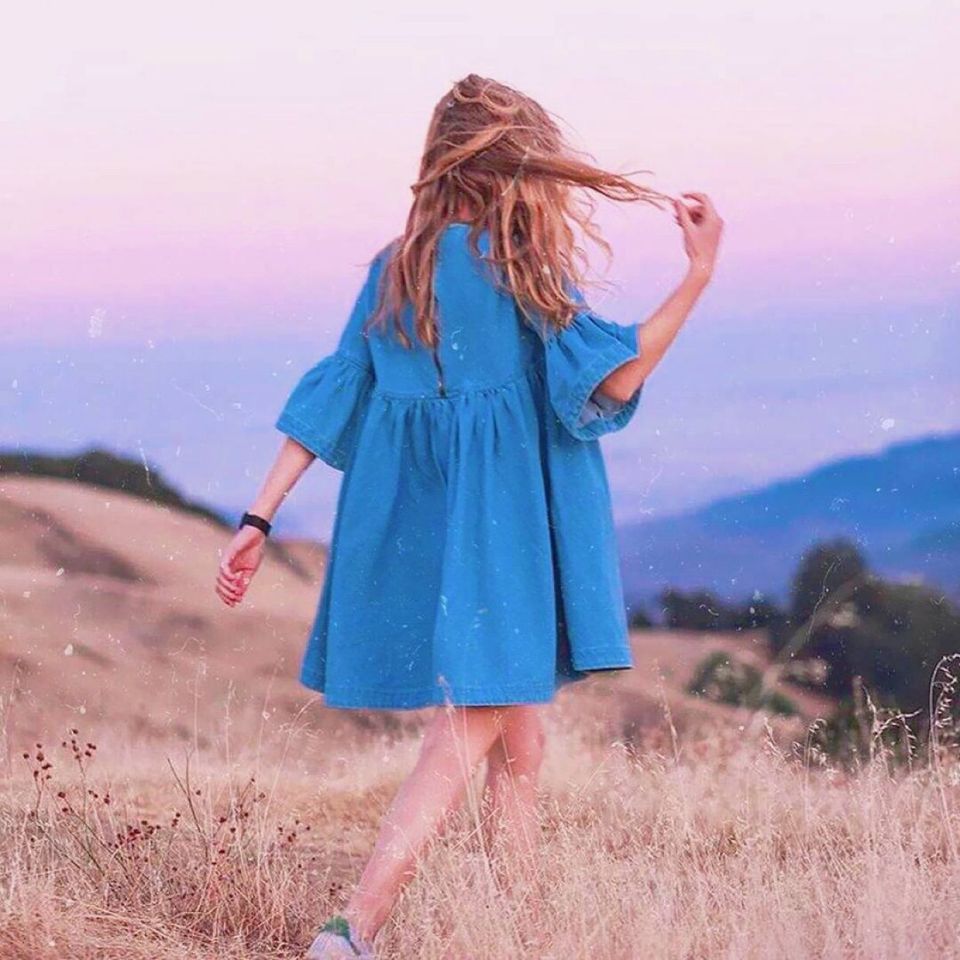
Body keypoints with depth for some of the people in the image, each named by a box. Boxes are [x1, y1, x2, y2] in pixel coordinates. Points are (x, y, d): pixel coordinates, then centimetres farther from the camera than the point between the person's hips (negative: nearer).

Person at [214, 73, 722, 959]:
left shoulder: (396, 268, 11)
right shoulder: (514, 262, -7)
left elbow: (328, 399, 8)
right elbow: (613, 381, -13)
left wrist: (261, 520, 9)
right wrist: (699, 274, -15)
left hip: (411, 522, 7)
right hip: (490, 517, -7)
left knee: (518, 742, 13)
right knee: (473, 727, -9)